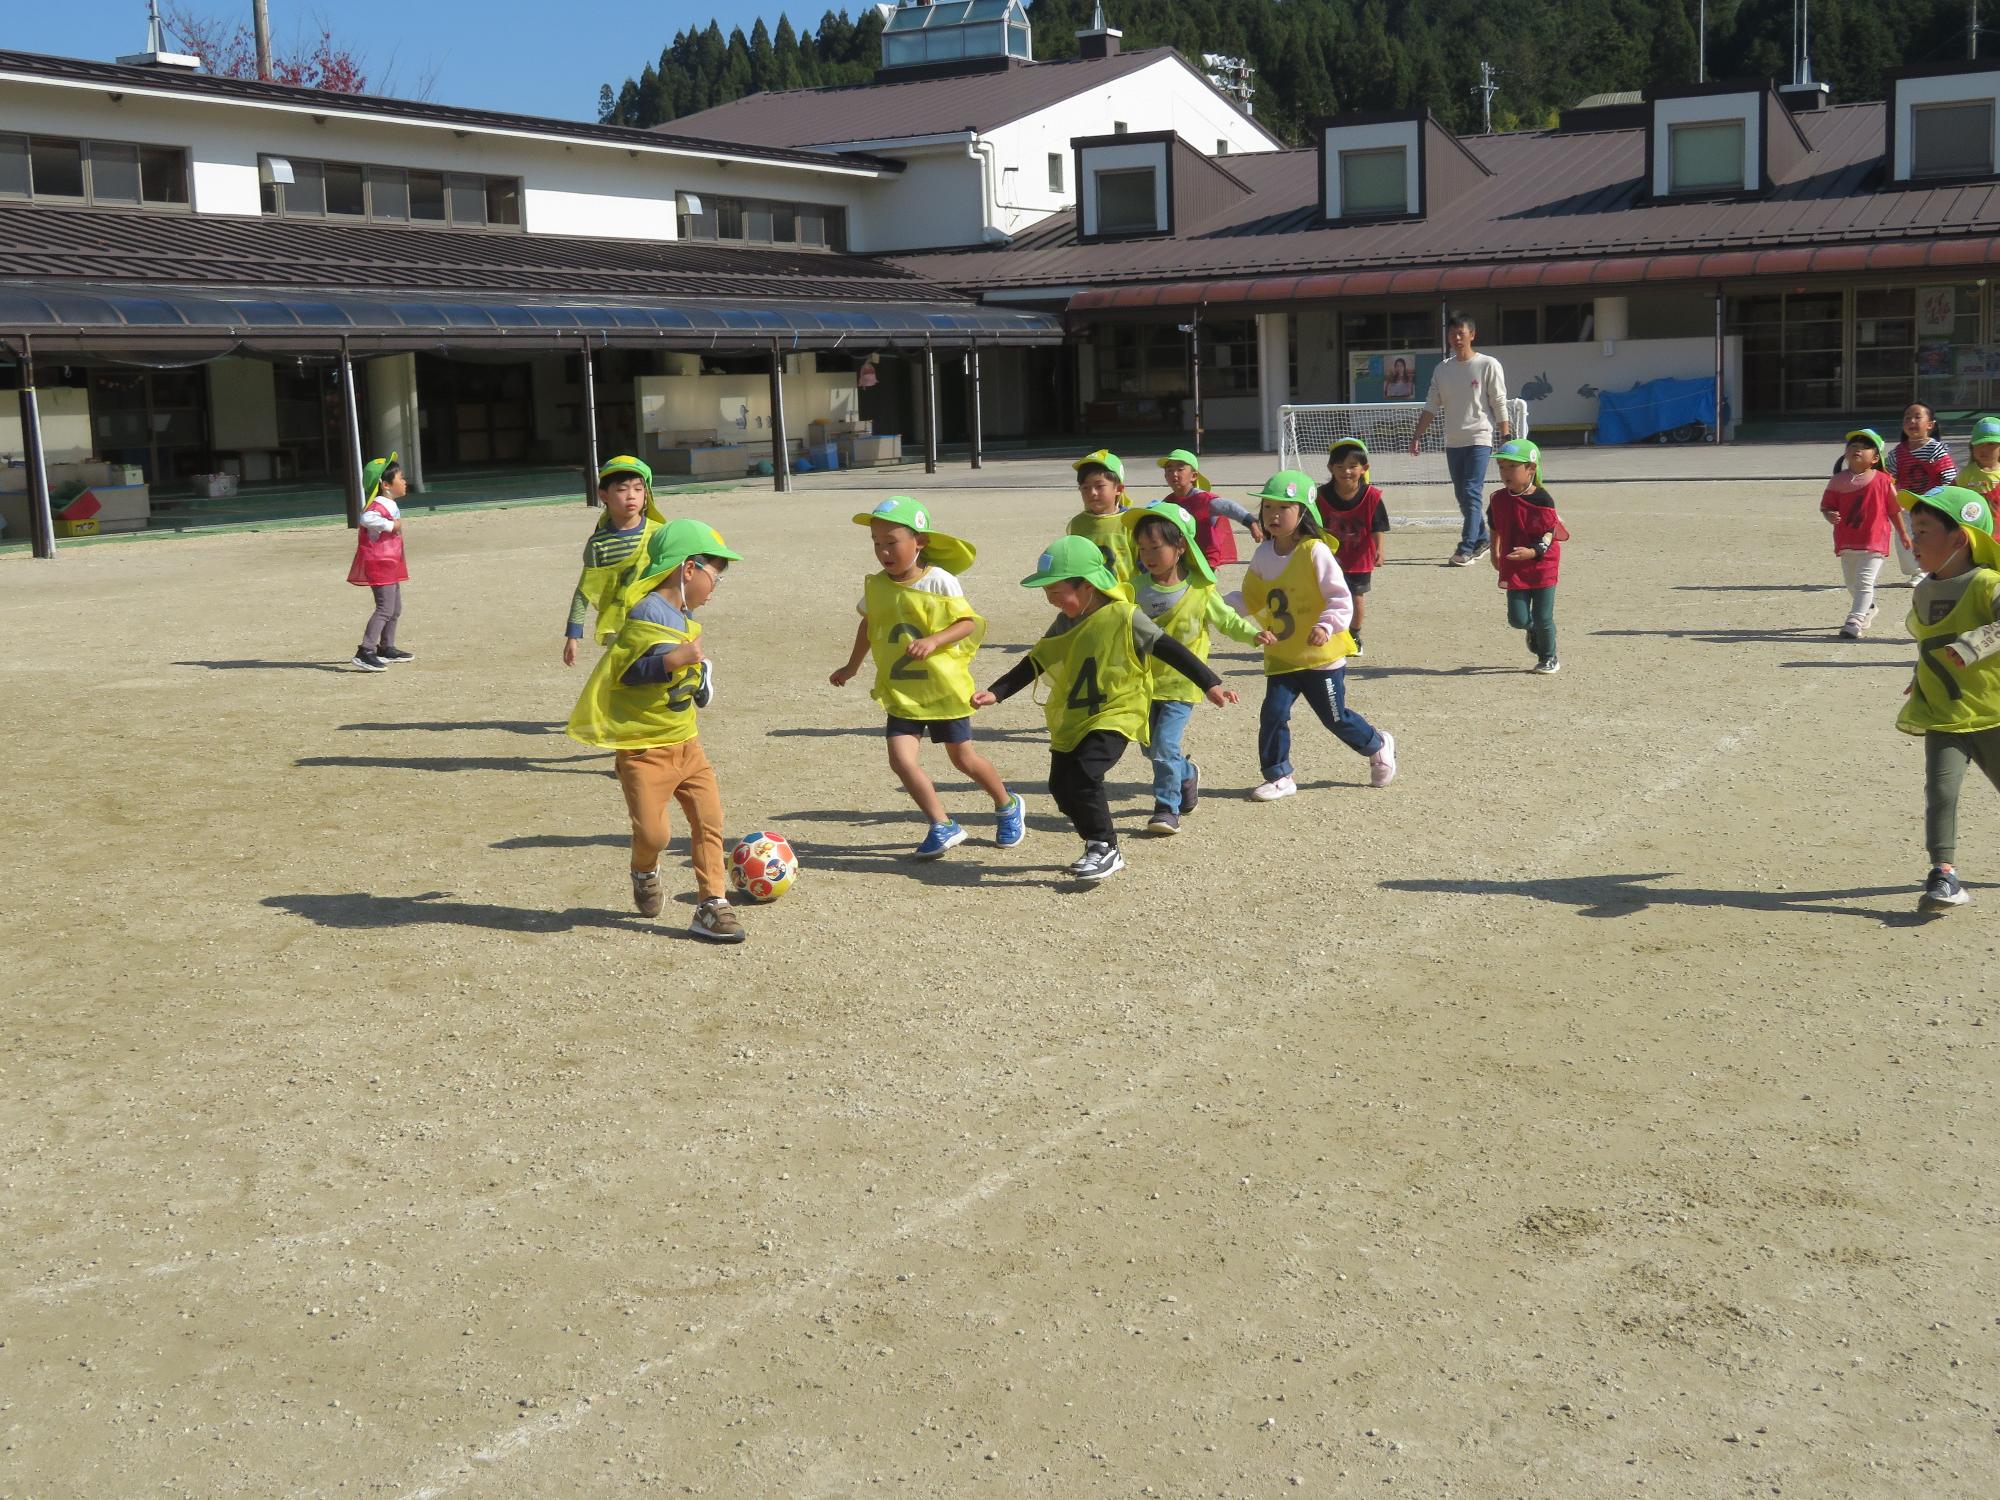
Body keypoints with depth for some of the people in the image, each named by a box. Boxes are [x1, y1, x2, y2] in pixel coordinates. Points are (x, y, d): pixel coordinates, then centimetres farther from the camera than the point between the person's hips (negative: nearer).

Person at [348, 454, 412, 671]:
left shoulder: (391, 505, 14)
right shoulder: (379, 505, -18)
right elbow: (367, 518, -38)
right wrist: (391, 525, -30)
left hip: (389, 564, 11)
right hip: (379, 563, -11)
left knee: (395, 608, 19)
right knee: (385, 608, -16)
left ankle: (387, 648, 31)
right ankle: (365, 652, -20)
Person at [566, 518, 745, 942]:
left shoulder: (683, 615, 10)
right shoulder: (647, 613, -18)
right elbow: (629, 669, -26)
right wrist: (677, 658, -36)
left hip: (685, 743, 8)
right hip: (644, 748, -8)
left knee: (709, 819, -1)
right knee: (652, 833, -6)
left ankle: (712, 905, 4)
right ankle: (645, 874, 28)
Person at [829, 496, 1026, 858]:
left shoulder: (940, 581, -15)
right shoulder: (876, 585, 0)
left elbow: (969, 623, -14)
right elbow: (868, 624, 18)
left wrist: (933, 641, -29)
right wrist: (852, 666, 28)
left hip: (944, 687, -4)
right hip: (901, 693, 4)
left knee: (963, 757, 10)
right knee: (901, 758, -14)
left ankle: (1007, 806, 37)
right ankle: (943, 827, -1)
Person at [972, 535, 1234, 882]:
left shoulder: (1124, 618, -15)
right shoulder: (1065, 623, 5)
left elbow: (1169, 650, -15)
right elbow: (1035, 662, 13)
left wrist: (1209, 684, -18)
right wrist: (996, 693, 8)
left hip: (1113, 716, -8)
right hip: (1070, 720, 8)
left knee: (1083, 776, -23)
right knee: (1061, 786, 8)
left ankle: (1105, 848, -9)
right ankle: (1099, 846, 25)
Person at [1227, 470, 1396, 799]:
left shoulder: (1315, 552, -17)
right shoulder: (1263, 555, 2)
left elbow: (1341, 599, -18)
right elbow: (1252, 600, 11)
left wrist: (1326, 626, -35)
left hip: (1322, 655, -5)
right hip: (1281, 656, 5)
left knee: (1335, 718, 8)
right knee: (1273, 714, -7)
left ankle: (1378, 747, 35)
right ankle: (1278, 777, 8)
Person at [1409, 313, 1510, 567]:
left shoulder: (1488, 365, -2)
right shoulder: (1442, 369, 11)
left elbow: (1500, 405, -3)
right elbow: (1431, 407, 12)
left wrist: (1506, 438, -9)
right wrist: (1417, 436, 4)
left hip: (1479, 439, -5)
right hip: (1453, 442, 5)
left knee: (1470, 493, -15)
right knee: (1462, 496, 9)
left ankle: (1466, 549, -16)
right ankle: (1482, 539, 24)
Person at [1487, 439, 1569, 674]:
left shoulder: (1542, 500, -14)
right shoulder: (1498, 499, 0)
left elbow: (1549, 534, -15)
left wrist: (1532, 552, -31)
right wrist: (1495, 554, 19)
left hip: (1542, 566, -4)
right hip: (1513, 568, 4)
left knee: (1543, 618, 1)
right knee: (1517, 619, 0)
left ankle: (1548, 658, 23)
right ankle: (1532, 629, 36)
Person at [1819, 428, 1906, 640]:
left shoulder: (1882, 481, -4)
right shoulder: (1838, 481, 1)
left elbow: (1894, 510, 5)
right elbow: (1826, 507, 3)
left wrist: (1902, 534, 13)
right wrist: (1830, 517, -20)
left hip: (1874, 542, -4)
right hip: (1846, 542, 4)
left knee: (1864, 581, -14)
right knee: (1852, 583, 18)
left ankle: (1854, 622, -18)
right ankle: (1868, 609, 44)